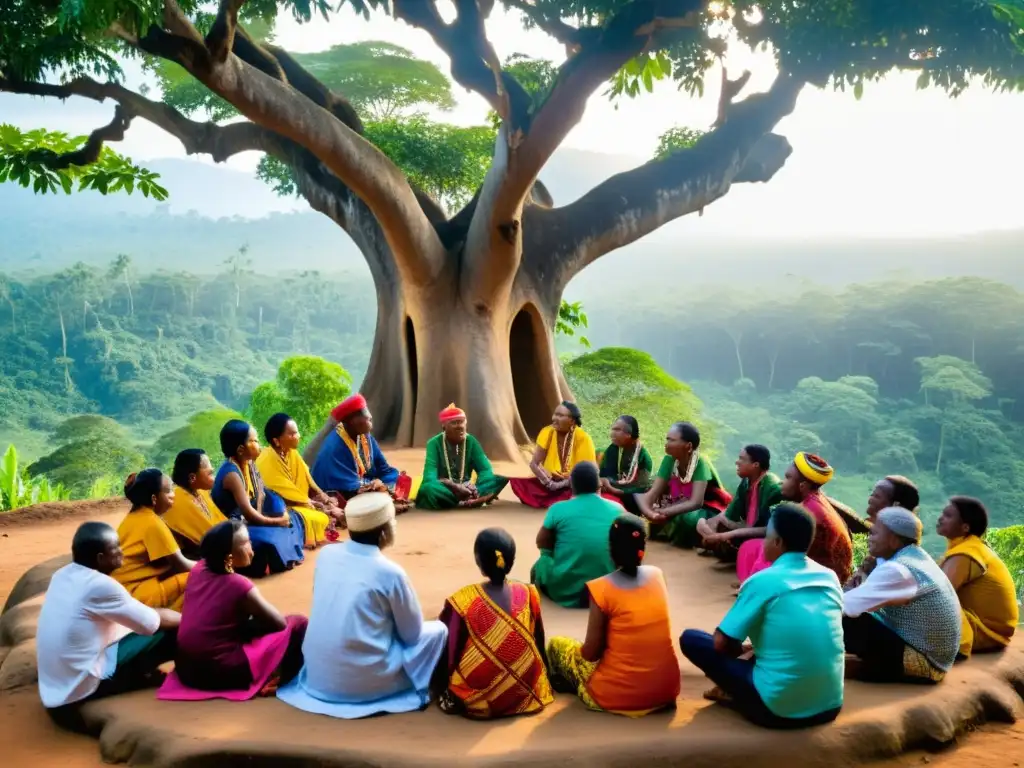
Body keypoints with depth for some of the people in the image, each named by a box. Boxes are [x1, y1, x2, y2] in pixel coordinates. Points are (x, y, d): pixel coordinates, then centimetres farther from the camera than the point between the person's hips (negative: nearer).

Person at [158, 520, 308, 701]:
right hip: (219, 671, -8)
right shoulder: (238, 585, -18)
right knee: (298, 624, -3)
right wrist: (256, 622, 9)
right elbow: (280, 623, -7)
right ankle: (269, 679, 5)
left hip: (185, 666, 8)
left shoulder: (199, 568, 1)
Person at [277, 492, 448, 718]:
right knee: (438, 630, 10)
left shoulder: (326, 555, 0)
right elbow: (412, 633, -2)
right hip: (362, 681, -5)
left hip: (318, 676, 6)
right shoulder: (390, 573, -15)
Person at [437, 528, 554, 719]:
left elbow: (449, 652, -7)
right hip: (527, 694, 2)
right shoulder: (529, 595, -7)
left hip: (478, 699, -2)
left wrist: (446, 686, 12)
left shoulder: (461, 601, -15)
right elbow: (539, 643, 6)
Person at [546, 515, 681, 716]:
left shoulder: (601, 588, -16)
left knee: (557, 644, 17)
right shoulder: (657, 575, 0)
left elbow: (591, 653, -10)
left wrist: (585, 648, 11)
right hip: (667, 690, 5)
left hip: (618, 696, -5)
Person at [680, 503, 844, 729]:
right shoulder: (830, 577, 4)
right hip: (830, 707, 6)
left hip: (777, 709, -6)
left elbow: (722, 643, -6)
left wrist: (745, 650, 16)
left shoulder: (762, 582, -11)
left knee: (691, 639, 5)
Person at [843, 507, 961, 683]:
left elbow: (845, 605, -22)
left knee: (846, 621, -19)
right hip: (932, 660, 10)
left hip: (920, 663, -10)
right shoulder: (916, 557, 7)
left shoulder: (896, 570, -22)